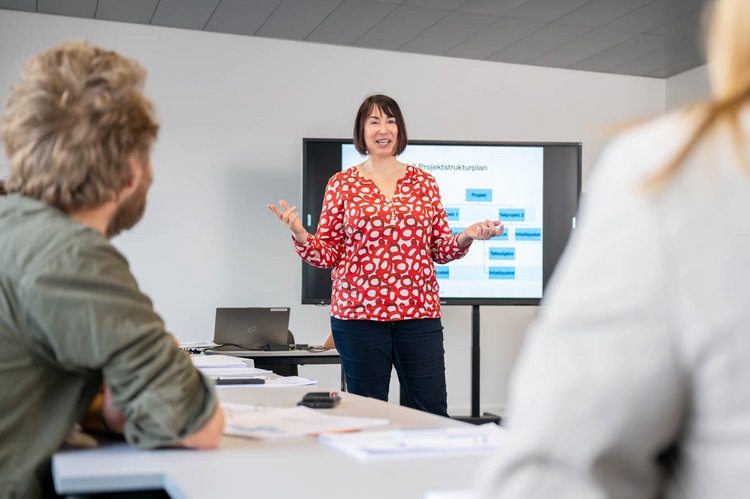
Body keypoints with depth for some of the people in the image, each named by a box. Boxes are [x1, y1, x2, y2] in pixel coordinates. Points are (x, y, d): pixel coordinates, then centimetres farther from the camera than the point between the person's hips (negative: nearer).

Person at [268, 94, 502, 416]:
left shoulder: (424, 182, 11)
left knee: (432, 413, 0)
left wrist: (467, 236, -7)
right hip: (358, 310, -1)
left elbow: (441, 249, 12)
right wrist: (300, 236, -14)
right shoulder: (342, 184, 6)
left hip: (419, 310, 2)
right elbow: (329, 253, 4)